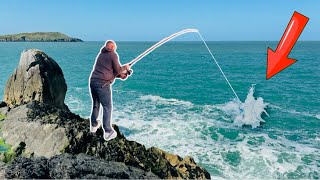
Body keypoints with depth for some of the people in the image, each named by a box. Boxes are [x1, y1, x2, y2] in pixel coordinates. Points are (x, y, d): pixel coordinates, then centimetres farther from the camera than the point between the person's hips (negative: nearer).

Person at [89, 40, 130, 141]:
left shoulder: (101, 54, 22)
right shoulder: (113, 54, -1)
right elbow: (118, 70, -2)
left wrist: (120, 75, 19)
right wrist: (125, 67, 17)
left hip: (93, 81, 8)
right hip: (103, 84, -8)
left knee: (95, 105, 20)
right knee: (107, 107, -4)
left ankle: (94, 125, 34)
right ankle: (108, 132, -5)